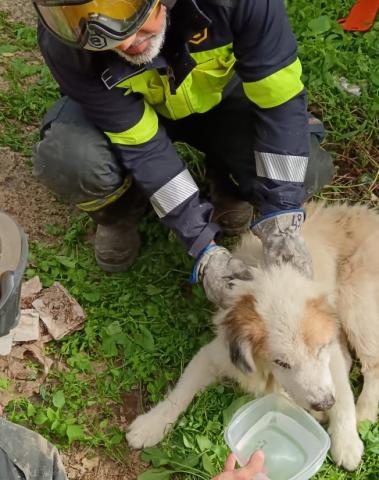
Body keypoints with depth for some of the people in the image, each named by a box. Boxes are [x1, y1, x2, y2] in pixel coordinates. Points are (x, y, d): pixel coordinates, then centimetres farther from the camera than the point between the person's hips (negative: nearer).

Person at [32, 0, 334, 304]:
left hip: (217, 99, 1)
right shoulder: (66, 45, -33)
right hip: (128, 115, 0)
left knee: (306, 170, -24)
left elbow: (281, 98, -28)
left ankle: (227, 185, 10)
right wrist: (204, 248, -31)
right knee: (67, 159, -31)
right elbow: (143, 147, -29)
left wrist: (281, 220, -32)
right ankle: (120, 216, 4)